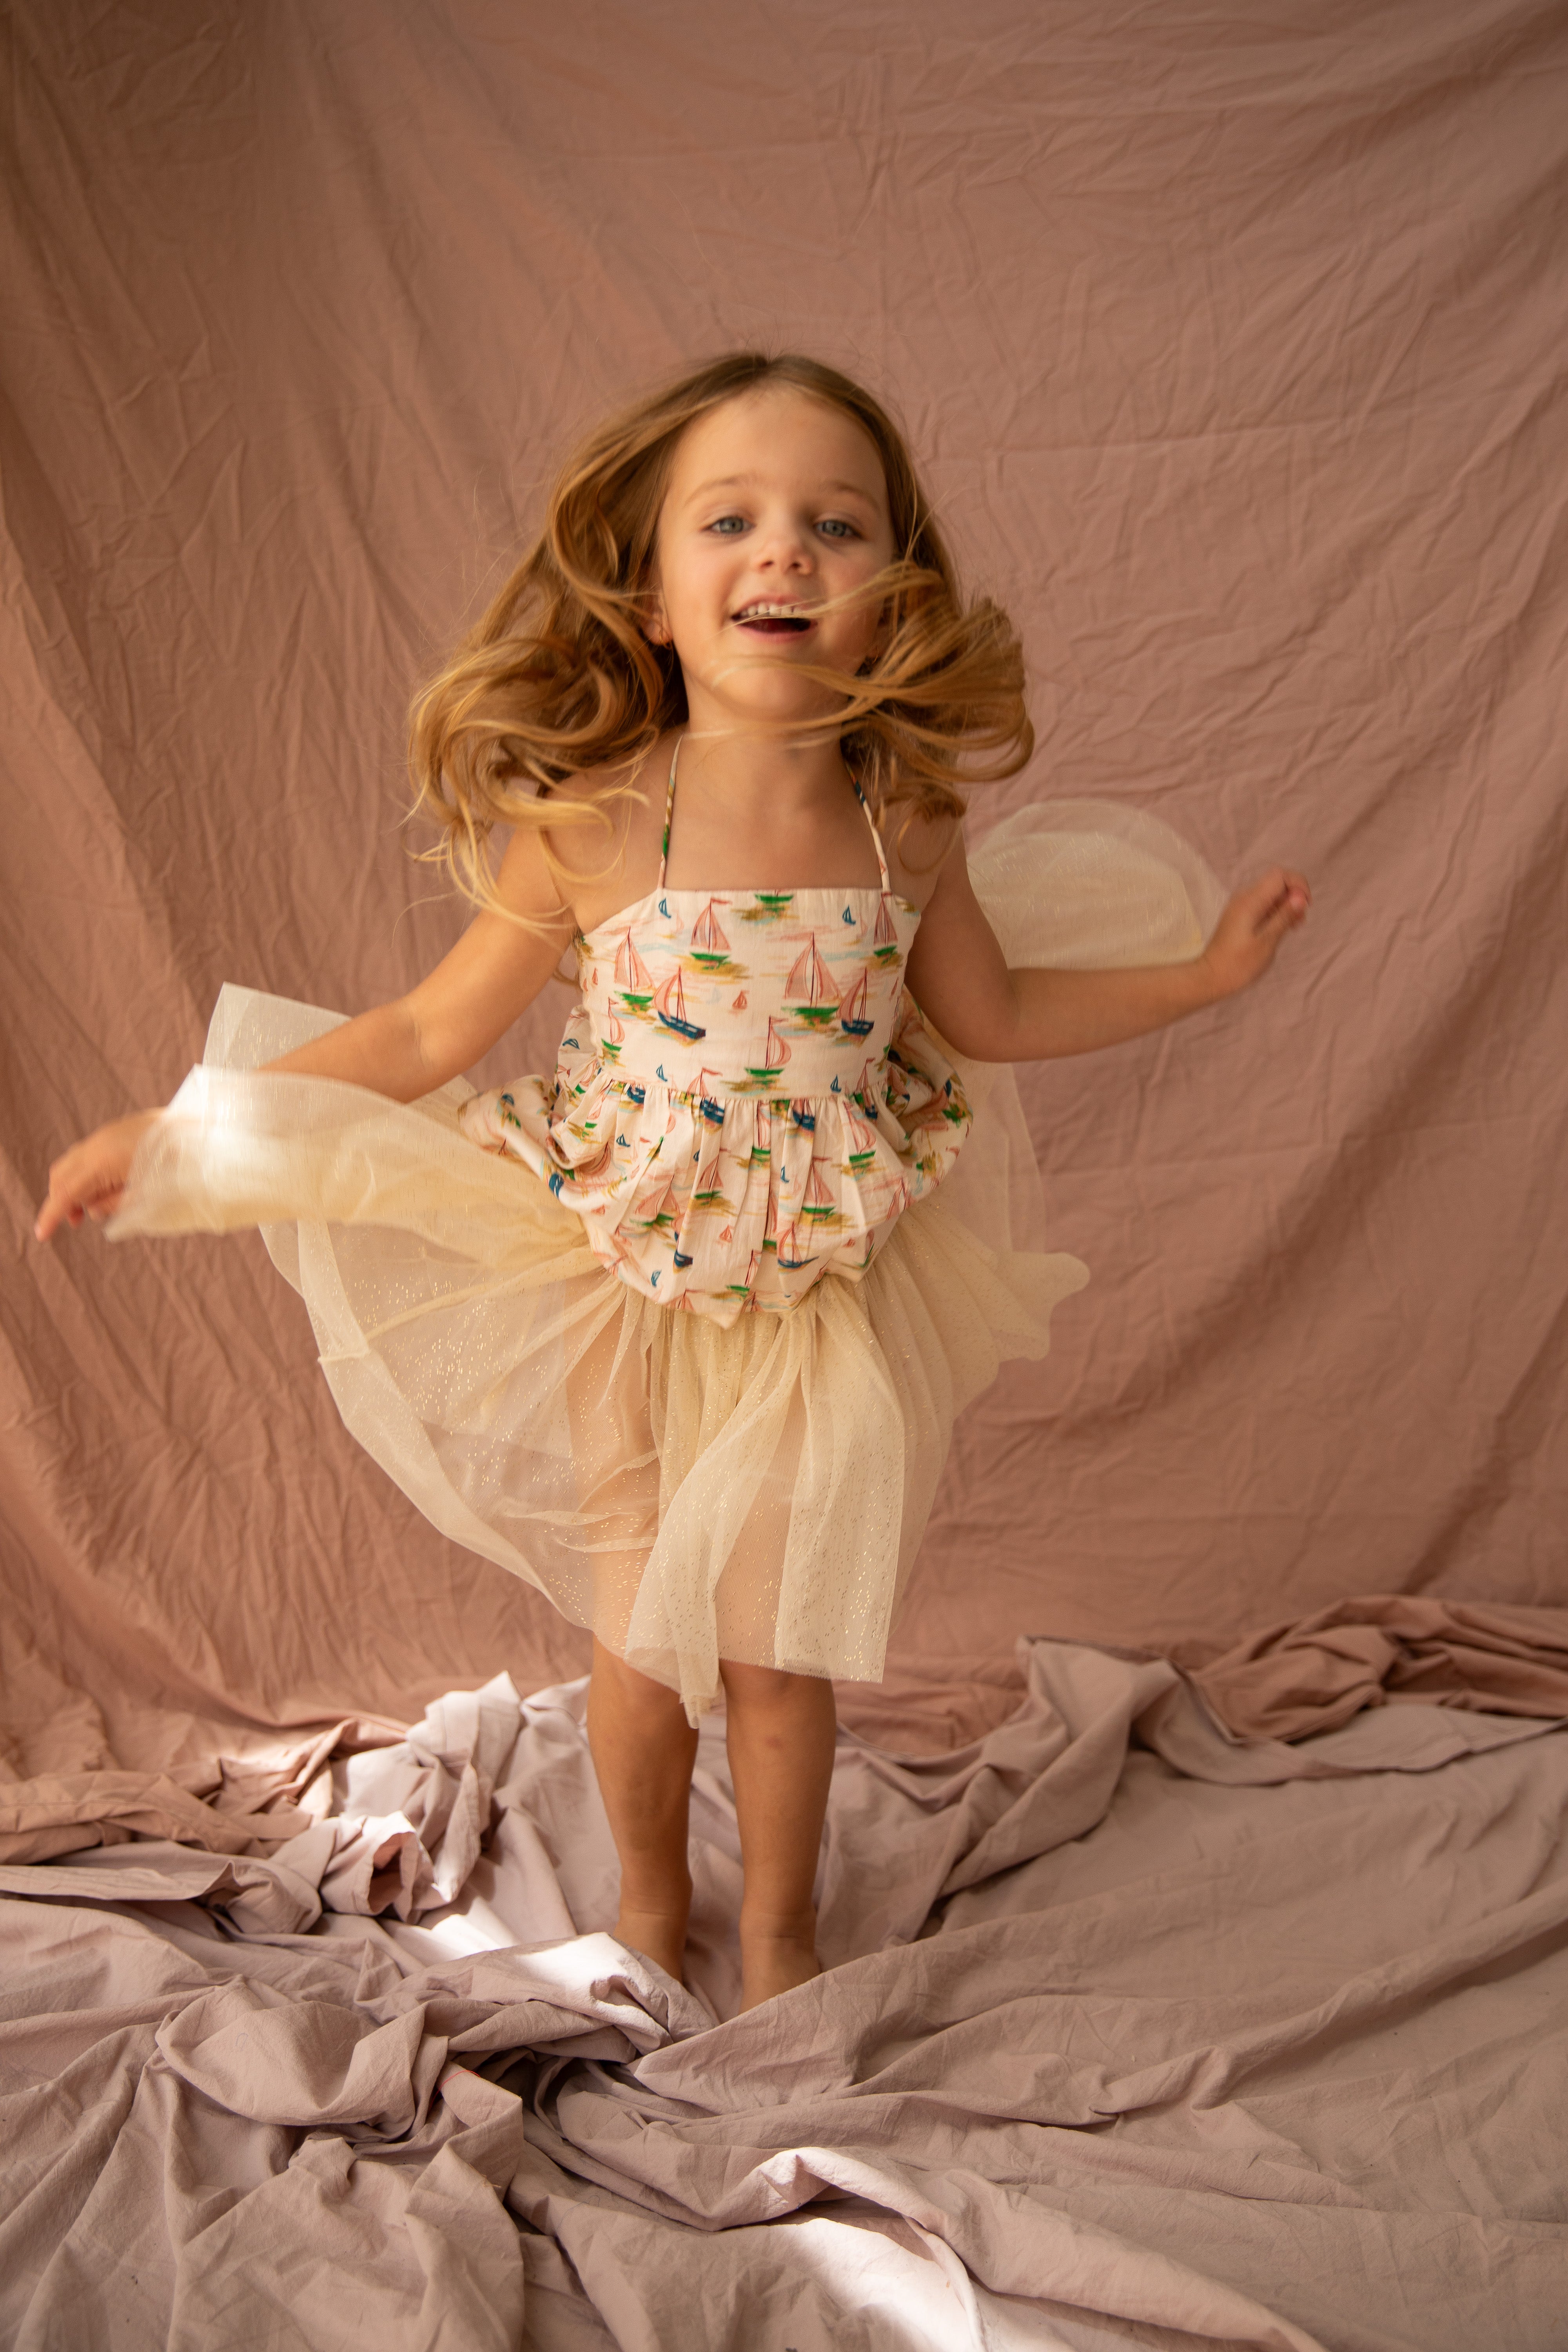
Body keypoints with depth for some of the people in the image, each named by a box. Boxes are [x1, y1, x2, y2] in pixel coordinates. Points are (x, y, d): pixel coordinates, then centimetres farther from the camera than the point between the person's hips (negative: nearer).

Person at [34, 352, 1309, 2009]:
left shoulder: (903, 828, -10)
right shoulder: (592, 827, -18)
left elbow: (991, 1013, 9)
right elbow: (432, 1032, -9)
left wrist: (1205, 970, 9)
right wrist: (173, 1134, -9)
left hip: (817, 1306, 1)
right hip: (629, 1304, -1)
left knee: (778, 1658, 10)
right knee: (642, 1646, 13)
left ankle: (778, 1921, 39)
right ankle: (646, 1901, 43)